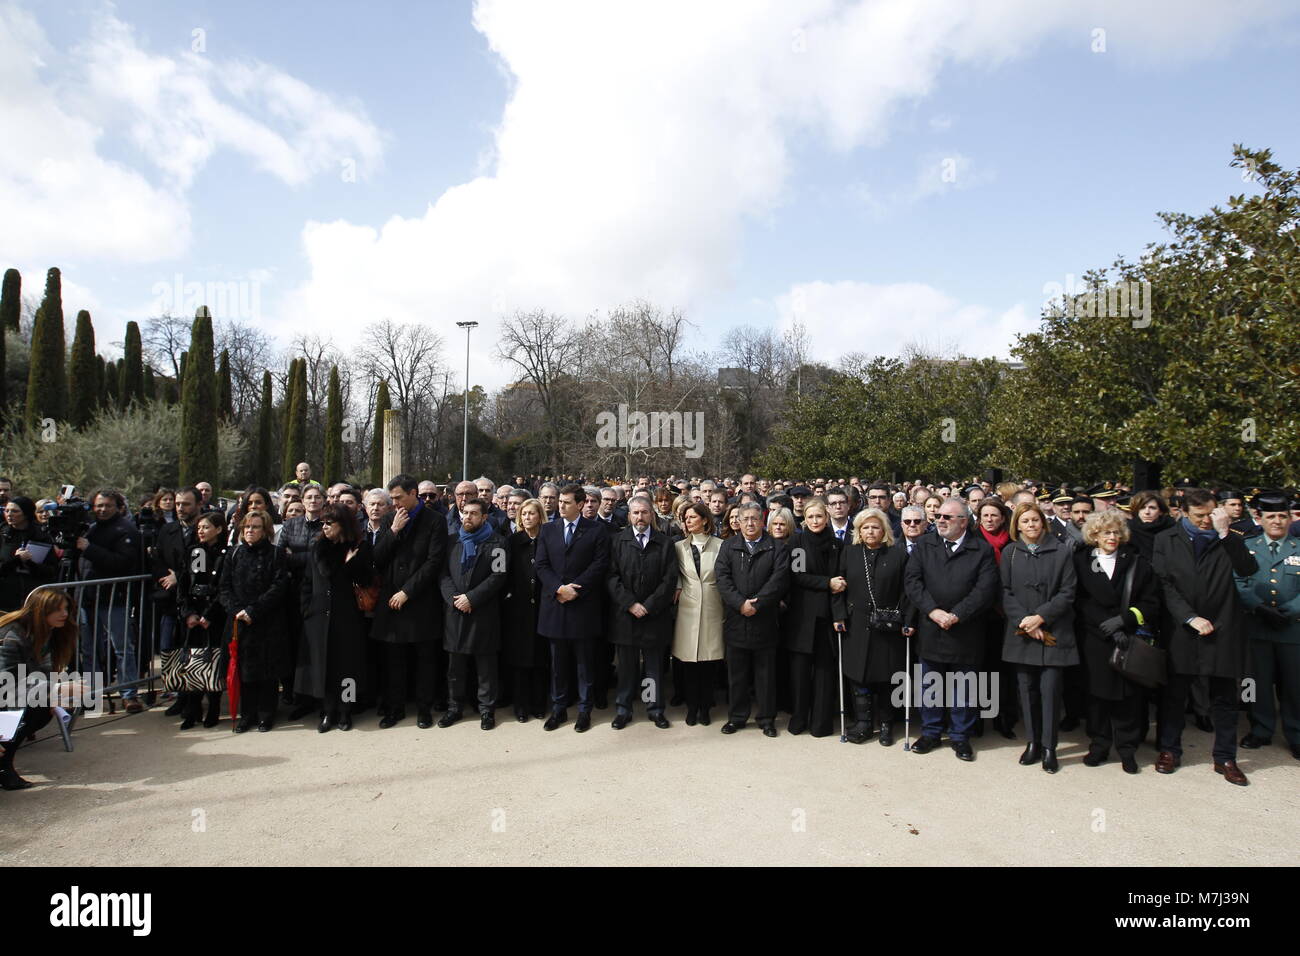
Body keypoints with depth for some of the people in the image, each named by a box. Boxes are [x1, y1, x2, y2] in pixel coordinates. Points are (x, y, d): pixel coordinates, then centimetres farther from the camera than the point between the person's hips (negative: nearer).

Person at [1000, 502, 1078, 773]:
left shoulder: (1062, 552, 2)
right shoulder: (1009, 553, 7)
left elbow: (1067, 593, -2)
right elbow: (1006, 593, 4)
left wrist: (1040, 617, -11)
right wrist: (1024, 623, -9)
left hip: (1053, 632, -2)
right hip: (1021, 633, 2)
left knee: (1050, 689, -4)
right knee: (1027, 688, 6)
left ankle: (1049, 747, 8)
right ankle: (1032, 742, 19)